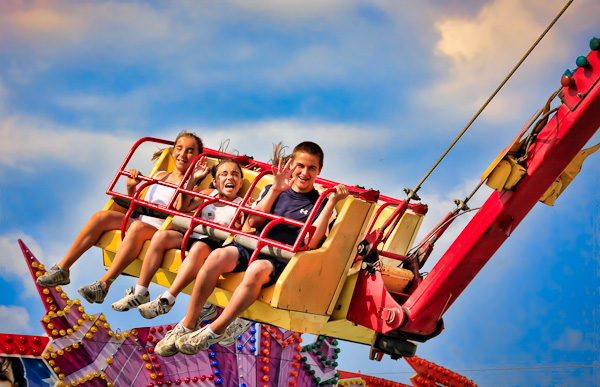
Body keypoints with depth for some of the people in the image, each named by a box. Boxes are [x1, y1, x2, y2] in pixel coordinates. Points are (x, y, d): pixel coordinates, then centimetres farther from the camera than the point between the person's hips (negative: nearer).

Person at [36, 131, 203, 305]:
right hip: (138, 221, 6)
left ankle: (103, 285, -42)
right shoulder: (159, 175, 22)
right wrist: (131, 188, 7)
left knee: (138, 227, -37)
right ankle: (62, 269, -15)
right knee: (102, 216, -16)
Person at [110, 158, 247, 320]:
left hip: (215, 244, -5)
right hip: (192, 237, 5)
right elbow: (183, 207, 13)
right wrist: (193, 179, 8)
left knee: (199, 247, -38)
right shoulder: (209, 194, 19)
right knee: (161, 235, -19)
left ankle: (167, 300, -36)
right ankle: (140, 293, -17)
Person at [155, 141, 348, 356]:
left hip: (281, 260, -3)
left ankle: (214, 330, -29)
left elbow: (312, 242, -7)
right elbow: (252, 222, 7)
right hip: (253, 247, 3)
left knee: (257, 269, -38)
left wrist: (333, 202, -10)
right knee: (218, 256, -29)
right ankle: (188, 324, -21)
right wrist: (275, 190, -1)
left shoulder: (319, 203, 11)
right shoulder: (273, 190, 21)